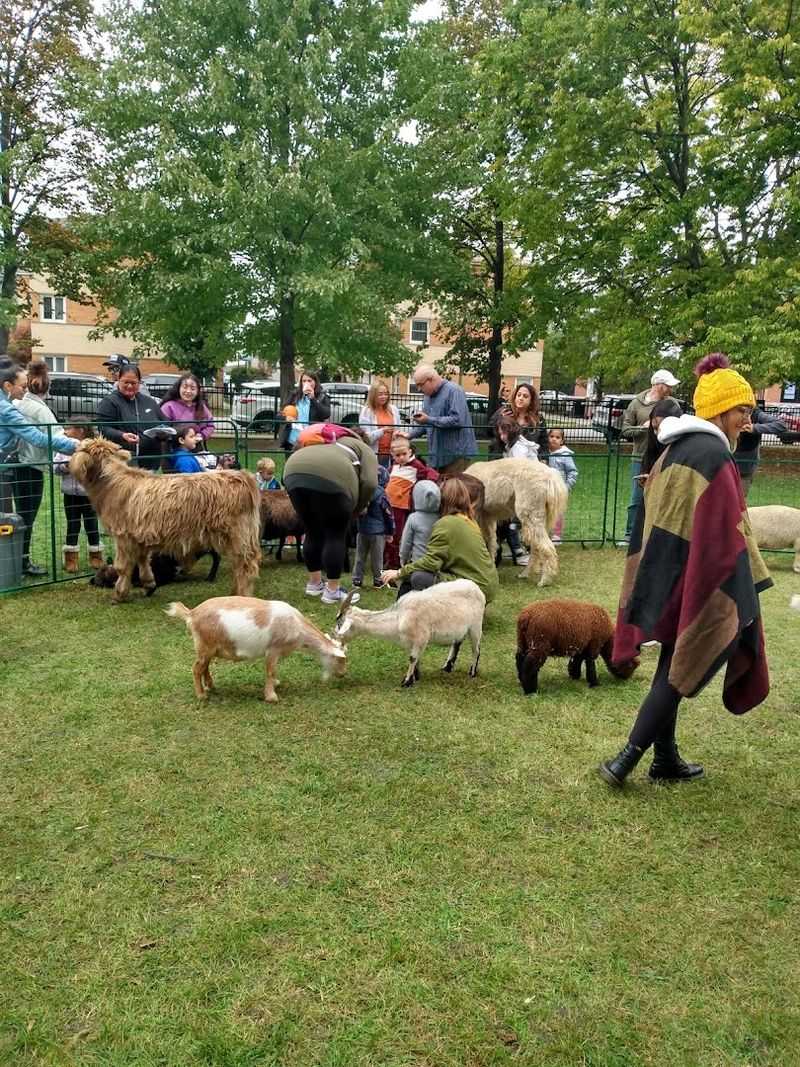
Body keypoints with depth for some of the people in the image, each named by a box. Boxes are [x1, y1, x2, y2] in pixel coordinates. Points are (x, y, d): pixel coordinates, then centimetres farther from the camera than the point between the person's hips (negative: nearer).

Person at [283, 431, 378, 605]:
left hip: (295, 473, 6)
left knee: (313, 533, 21)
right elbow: (369, 483, 5)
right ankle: (332, 591, 15)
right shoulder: (365, 451, 24)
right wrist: (355, 510, 18)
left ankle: (314, 584, 32)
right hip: (331, 477, -6)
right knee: (336, 536, 8)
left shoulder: (335, 443, 42)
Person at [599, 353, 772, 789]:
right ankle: (626, 760, 2)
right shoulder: (715, 455, -18)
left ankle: (665, 759, 27)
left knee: (674, 666, 17)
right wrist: (741, 597, -15)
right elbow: (725, 536, -21)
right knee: (683, 671, 1)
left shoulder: (675, 448, 10)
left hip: (665, 579, 9)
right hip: (701, 586, -9)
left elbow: (652, 518, 14)